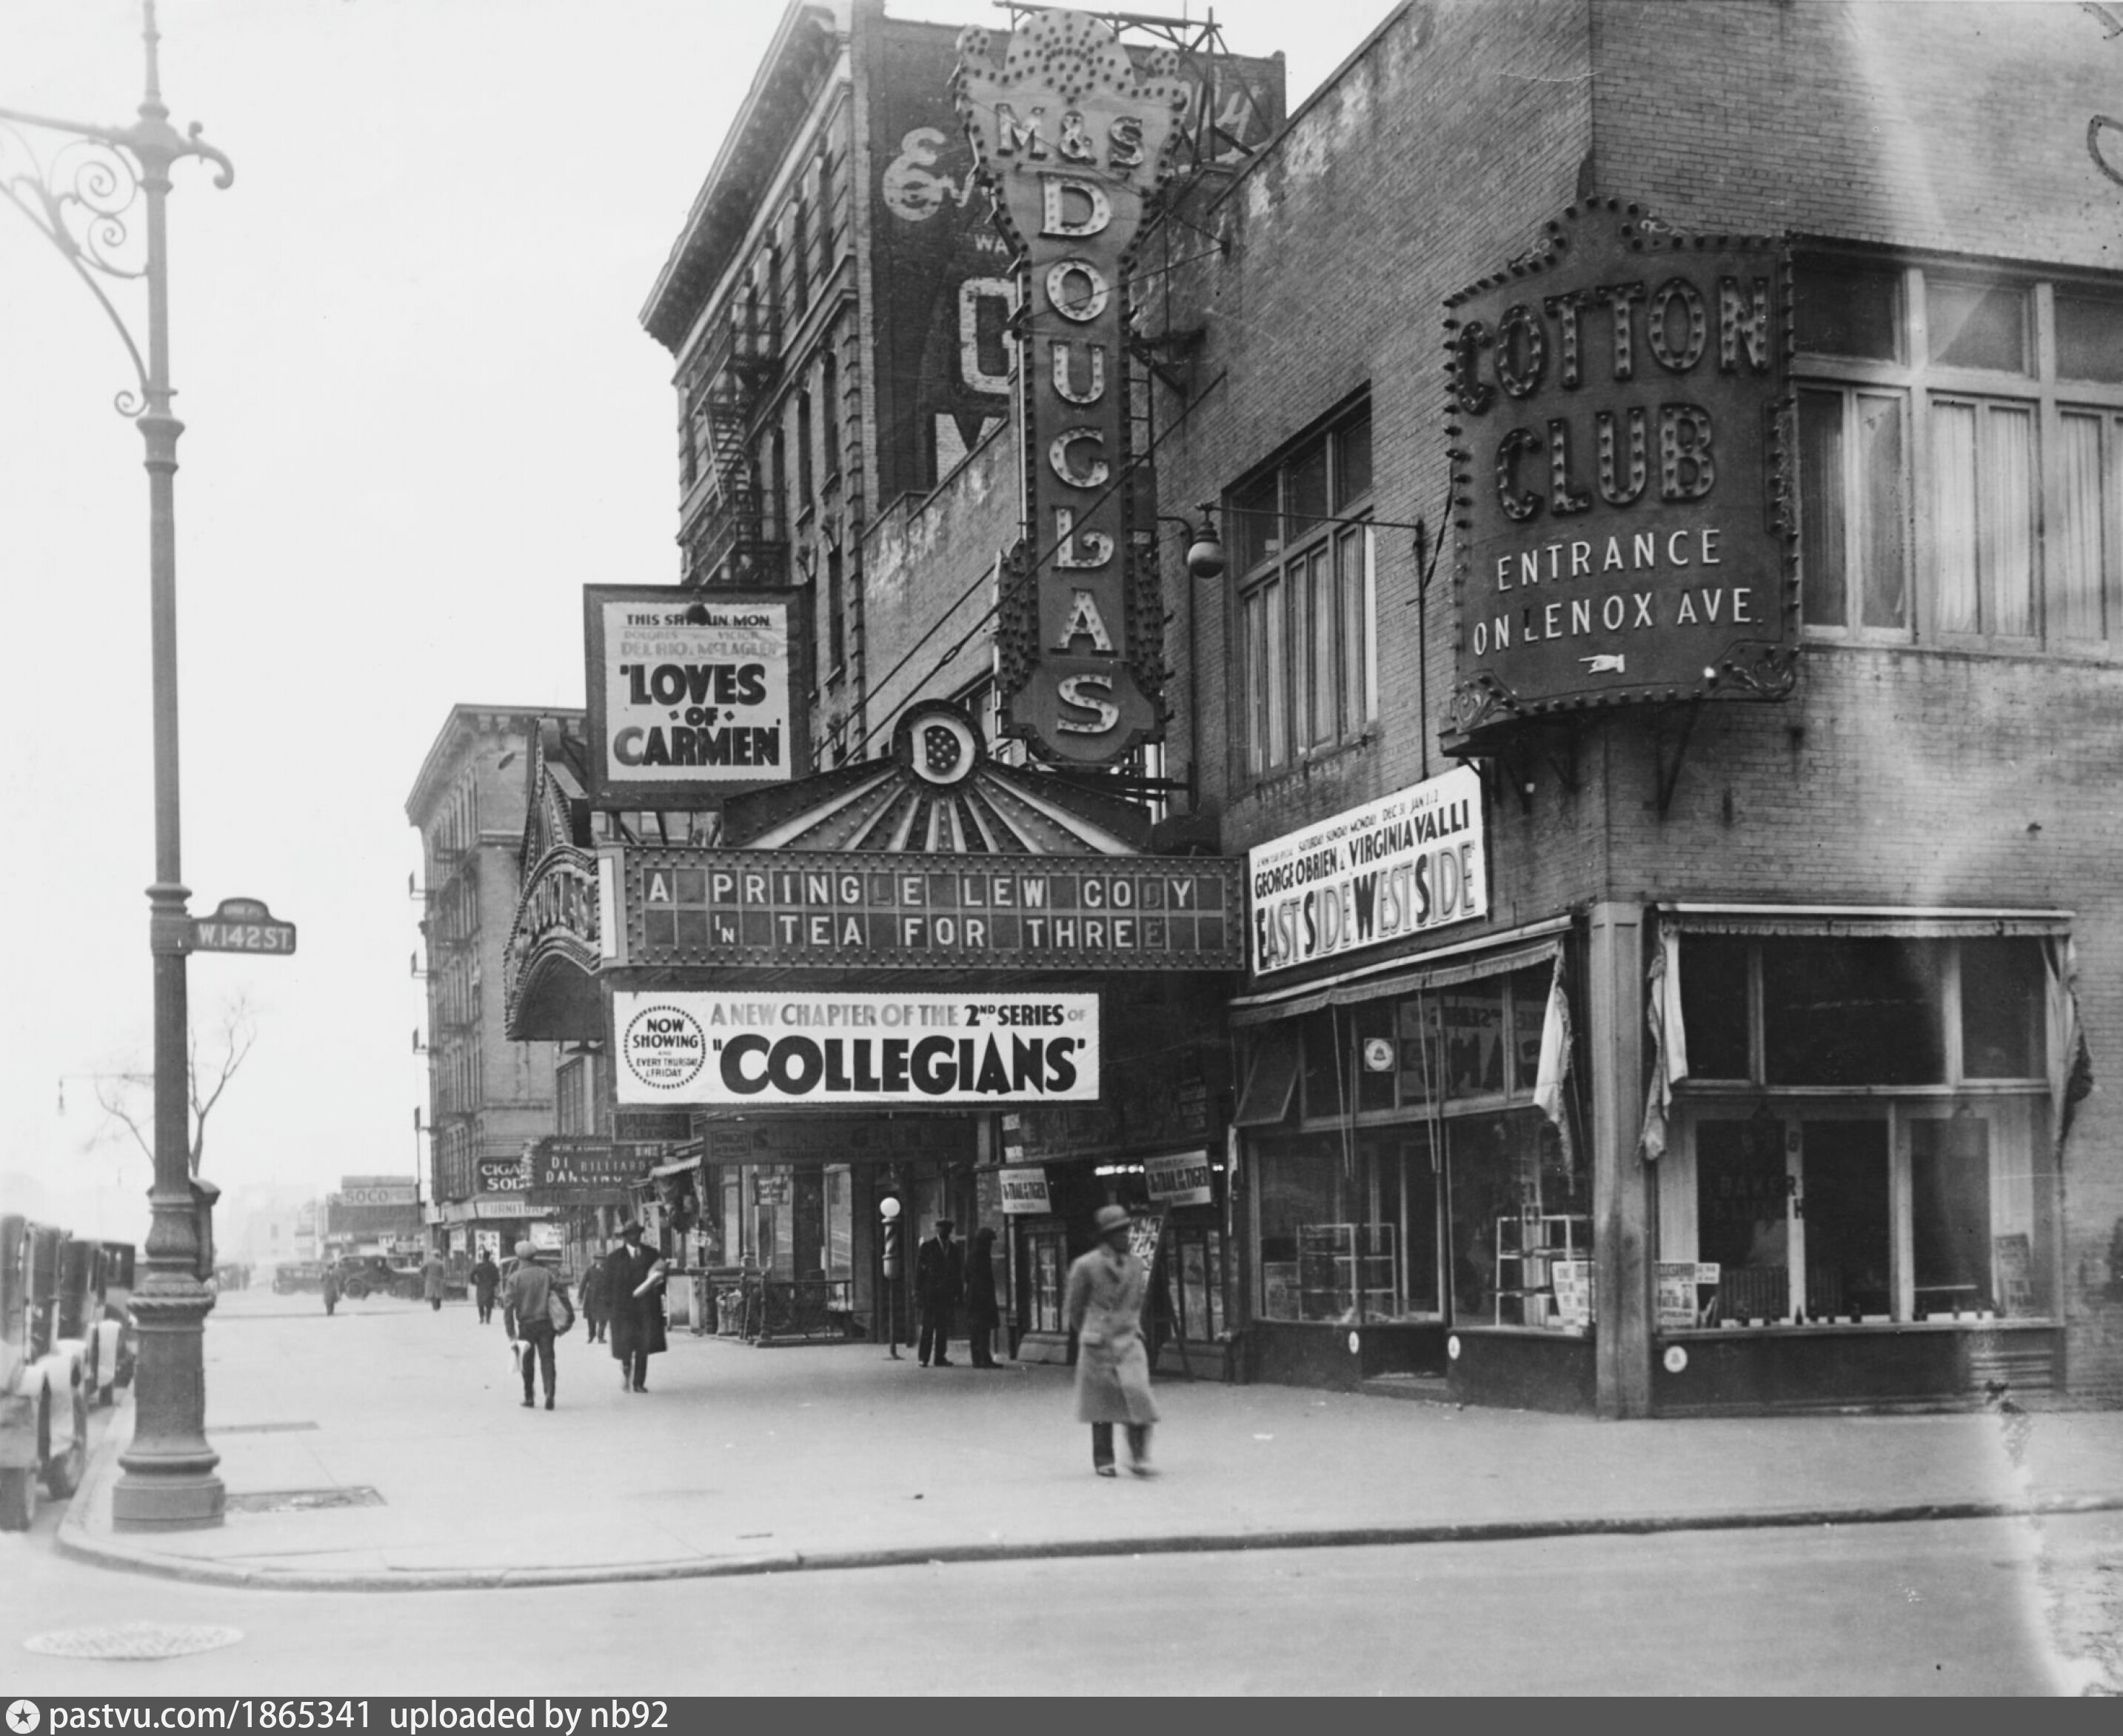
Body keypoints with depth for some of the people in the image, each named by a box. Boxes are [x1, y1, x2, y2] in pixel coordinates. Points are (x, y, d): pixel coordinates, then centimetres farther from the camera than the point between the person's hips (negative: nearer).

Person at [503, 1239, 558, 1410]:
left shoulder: (515, 1278, -4)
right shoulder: (546, 1274, 3)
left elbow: (508, 1306, -8)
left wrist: (511, 1333, -6)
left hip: (526, 1325, -1)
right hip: (546, 1323, 1)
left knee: (527, 1363, 12)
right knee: (547, 1359, 1)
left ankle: (528, 1398, 17)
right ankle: (549, 1395, -16)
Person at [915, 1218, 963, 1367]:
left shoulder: (955, 1249, 13)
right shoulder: (927, 1247, 2)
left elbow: (959, 1272, 14)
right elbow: (919, 1271, 0)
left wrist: (958, 1293, 7)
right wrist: (918, 1292, -5)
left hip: (947, 1294, 4)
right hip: (930, 1293, -4)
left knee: (944, 1327, 2)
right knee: (928, 1326, -7)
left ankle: (940, 1357, 5)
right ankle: (924, 1358, -5)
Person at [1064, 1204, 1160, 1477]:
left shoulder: (1135, 1265, 10)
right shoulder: (1086, 1266, -5)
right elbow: (1073, 1308, 5)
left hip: (1129, 1342, 3)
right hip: (1097, 1345, -3)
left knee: (1138, 1394, -11)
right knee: (1102, 1402, 3)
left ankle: (1139, 1457, -4)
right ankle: (1103, 1461, 15)